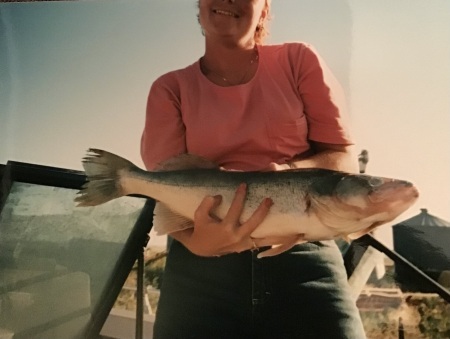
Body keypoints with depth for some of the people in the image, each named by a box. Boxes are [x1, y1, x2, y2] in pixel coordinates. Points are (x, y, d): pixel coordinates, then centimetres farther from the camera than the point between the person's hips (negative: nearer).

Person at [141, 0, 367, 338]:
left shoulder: (298, 60, 5)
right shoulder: (170, 89, 6)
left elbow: (344, 158, 4)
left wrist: (290, 172, -17)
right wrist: (195, 239, -25)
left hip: (302, 258, 0)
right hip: (201, 270, 1)